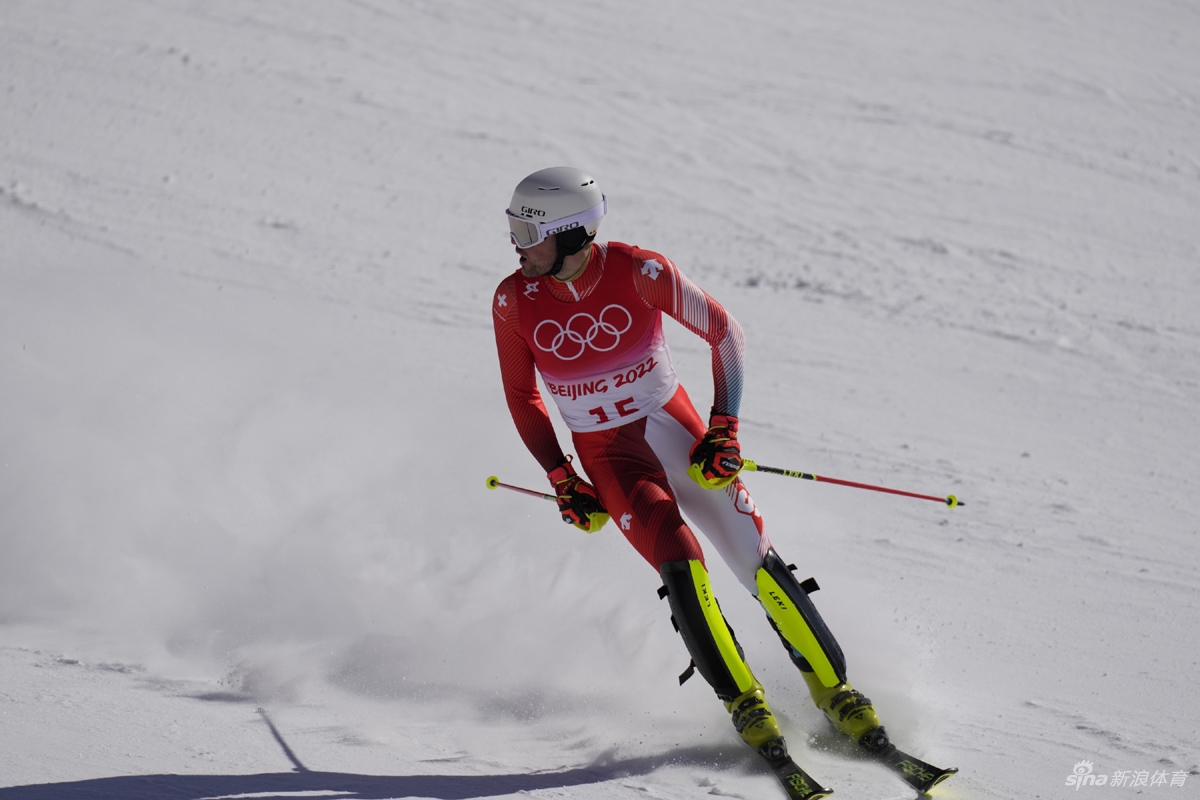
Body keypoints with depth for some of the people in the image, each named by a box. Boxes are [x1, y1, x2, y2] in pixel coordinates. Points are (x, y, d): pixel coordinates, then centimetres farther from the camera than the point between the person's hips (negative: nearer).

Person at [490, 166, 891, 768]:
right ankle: (741, 698, -6)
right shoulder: (514, 301, -13)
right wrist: (561, 480, -2)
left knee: (757, 565, -8)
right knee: (681, 563, -24)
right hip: (607, 457, 0)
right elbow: (522, 396, 2)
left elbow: (725, 334, -8)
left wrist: (723, 429, -13)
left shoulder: (639, 272, -19)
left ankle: (833, 690, 10)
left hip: (675, 430, 0)